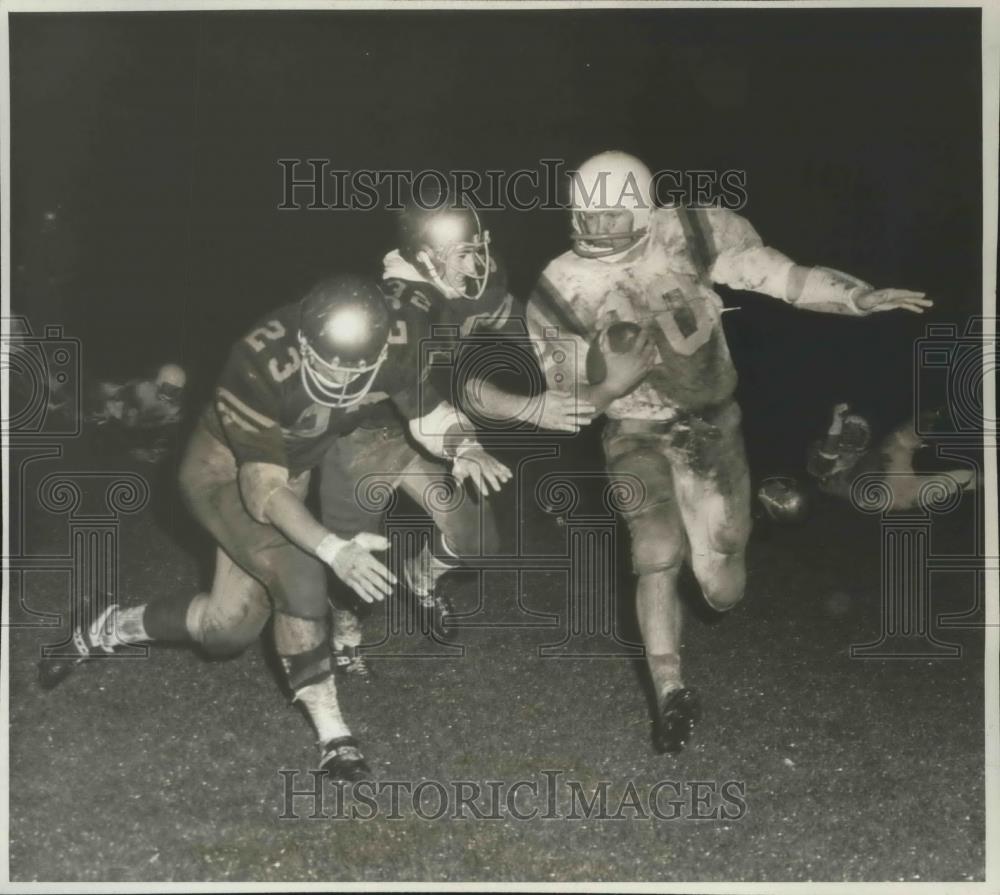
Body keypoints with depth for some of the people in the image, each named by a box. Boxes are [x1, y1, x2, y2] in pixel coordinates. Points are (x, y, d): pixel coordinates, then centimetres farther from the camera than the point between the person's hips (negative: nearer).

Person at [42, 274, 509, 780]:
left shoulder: (390, 340, -26)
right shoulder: (261, 366, -39)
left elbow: (427, 412, -13)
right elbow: (263, 490, -37)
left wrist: (464, 448, -36)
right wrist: (334, 550, -49)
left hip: (296, 467, 6)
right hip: (224, 471, -6)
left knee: (229, 626, 8)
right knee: (298, 575, -28)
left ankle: (113, 629, 32)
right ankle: (331, 733, -13)